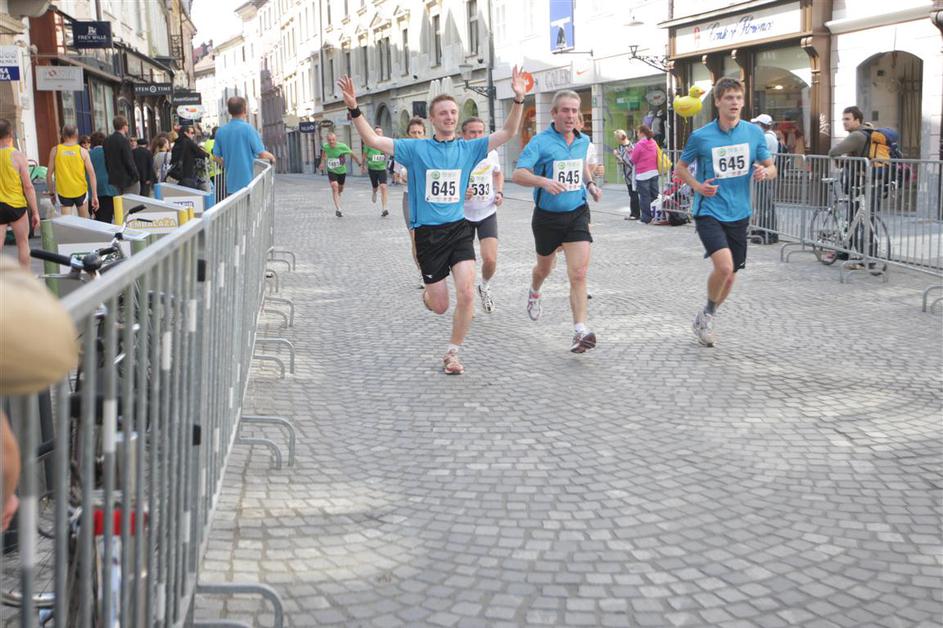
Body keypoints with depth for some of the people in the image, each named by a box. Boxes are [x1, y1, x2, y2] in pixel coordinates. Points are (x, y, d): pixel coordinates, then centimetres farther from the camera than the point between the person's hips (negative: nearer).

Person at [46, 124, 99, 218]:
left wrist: (51, 192, 11)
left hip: (63, 192, 0)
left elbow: (49, 174, 0)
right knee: (84, 221, 17)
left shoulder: (55, 150, 1)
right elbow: (91, 174, -6)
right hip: (80, 191, 0)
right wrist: (95, 196, -5)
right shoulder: (82, 151, -1)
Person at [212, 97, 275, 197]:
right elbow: (262, 154, -13)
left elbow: (216, 156, 8)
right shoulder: (248, 128, -12)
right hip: (248, 181, -4)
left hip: (231, 183, 5)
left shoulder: (220, 131, 3)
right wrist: (271, 157, 8)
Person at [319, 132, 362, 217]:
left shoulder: (342, 146, -23)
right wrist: (323, 161, 18)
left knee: (340, 188, 17)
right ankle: (338, 208, -25)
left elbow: (352, 154, -9)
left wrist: (360, 163, -1)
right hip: (331, 171, -1)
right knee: (334, 187, -20)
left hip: (342, 171, 1)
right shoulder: (325, 146, -15)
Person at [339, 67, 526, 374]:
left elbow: (507, 133, -2)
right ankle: (428, 292, 45)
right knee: (440, 306, 4)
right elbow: (372, 139, -6)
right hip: (427, 232, -1)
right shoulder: (416, 148, -1)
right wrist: (354, 108, -19)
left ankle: (452, 353, 2)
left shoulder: (468, 148, 4)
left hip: (459, 228, 1)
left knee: (466, 292, -17)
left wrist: (518, 100, -16)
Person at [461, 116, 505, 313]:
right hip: (463, 215, -2)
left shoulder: (491, 153, -2)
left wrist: (499, 192, 2)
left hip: (487, 214, 2)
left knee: (490, 260, -11)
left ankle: (484, 288, 22)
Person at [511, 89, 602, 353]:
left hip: (577, 213, 2)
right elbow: (518, 175, -22)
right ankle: (534, 293, 56)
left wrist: (591, 184, 10)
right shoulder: (540, 141, -13)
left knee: (579, 274, -14)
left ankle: (580, 331, -17)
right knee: (544, 268, 21)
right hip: (547, 215, -2)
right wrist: (544, 181, -40)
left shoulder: (583, 141, 4)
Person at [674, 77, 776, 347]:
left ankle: (705, 318, 36)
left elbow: (771, 168, 10)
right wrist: (697, 185, -12)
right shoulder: (700, 137, -6)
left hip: (739, 214, 4)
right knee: (724, 266, -24)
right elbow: (680, 167, 7)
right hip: (709, 212, -4)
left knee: (729, 276, 10)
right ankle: (708, 312, 3)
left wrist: (765, 172, -15)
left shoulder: (754, 132, 1)